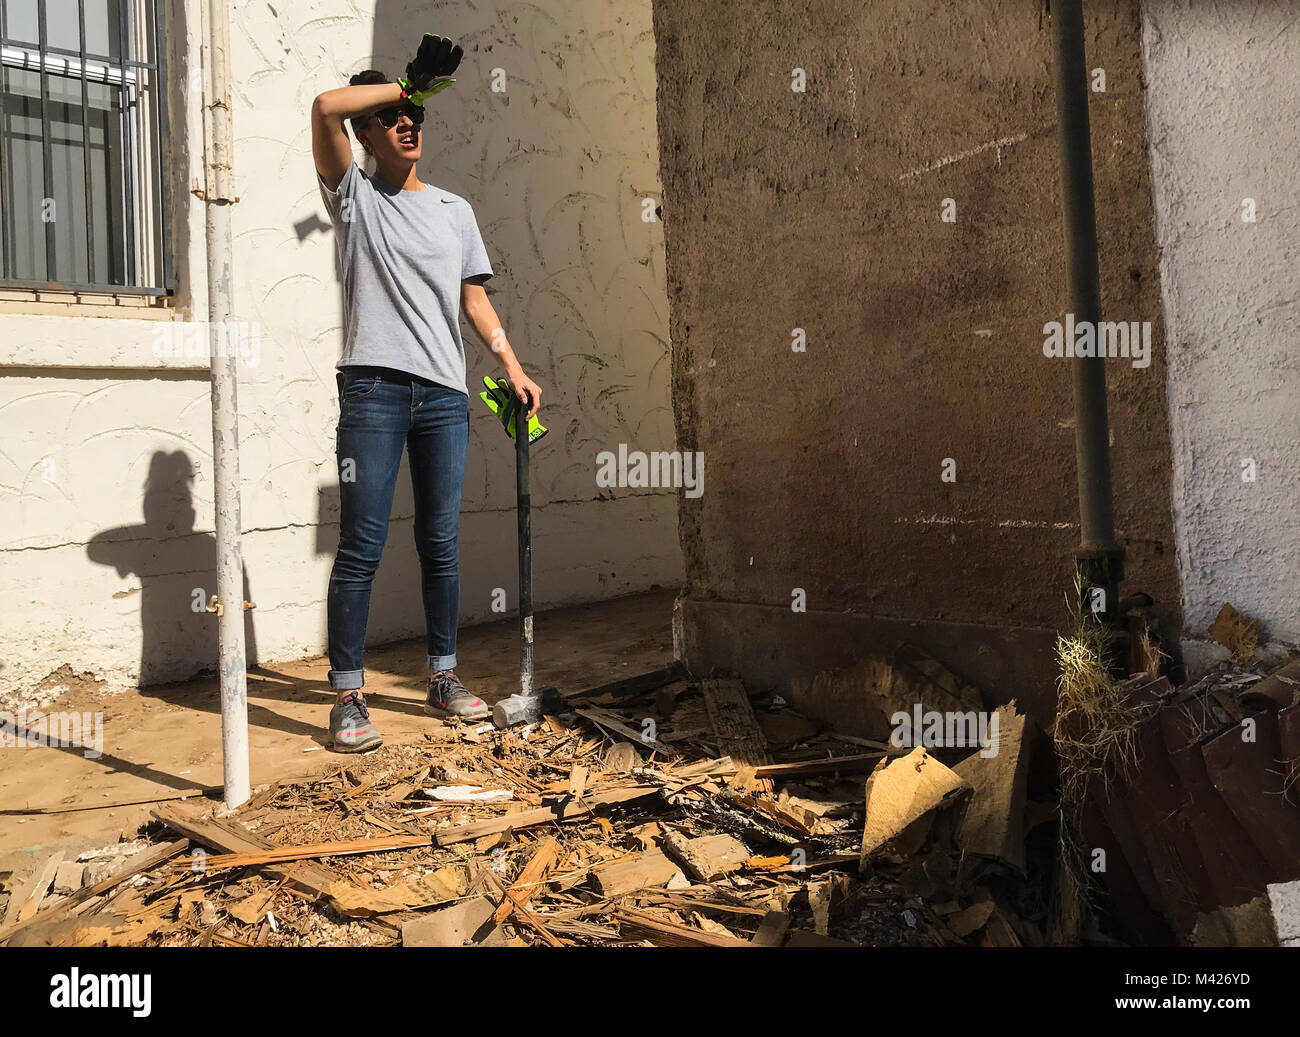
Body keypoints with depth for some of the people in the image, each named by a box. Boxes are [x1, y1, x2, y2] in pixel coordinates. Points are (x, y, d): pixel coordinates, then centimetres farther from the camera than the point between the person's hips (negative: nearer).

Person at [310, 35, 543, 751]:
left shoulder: (455, 210, 21)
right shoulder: (354, 196, 9)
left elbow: (474, 297, 19)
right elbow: (326, 107, -7)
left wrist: (513, 368, 10)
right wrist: (407, 83, 2)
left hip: (445, 392, 4)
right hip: (375, 388, -4)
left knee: (440, 542, 7)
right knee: (362, 545, -6)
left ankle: (443, 678, 18)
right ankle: (347, 696, 2)